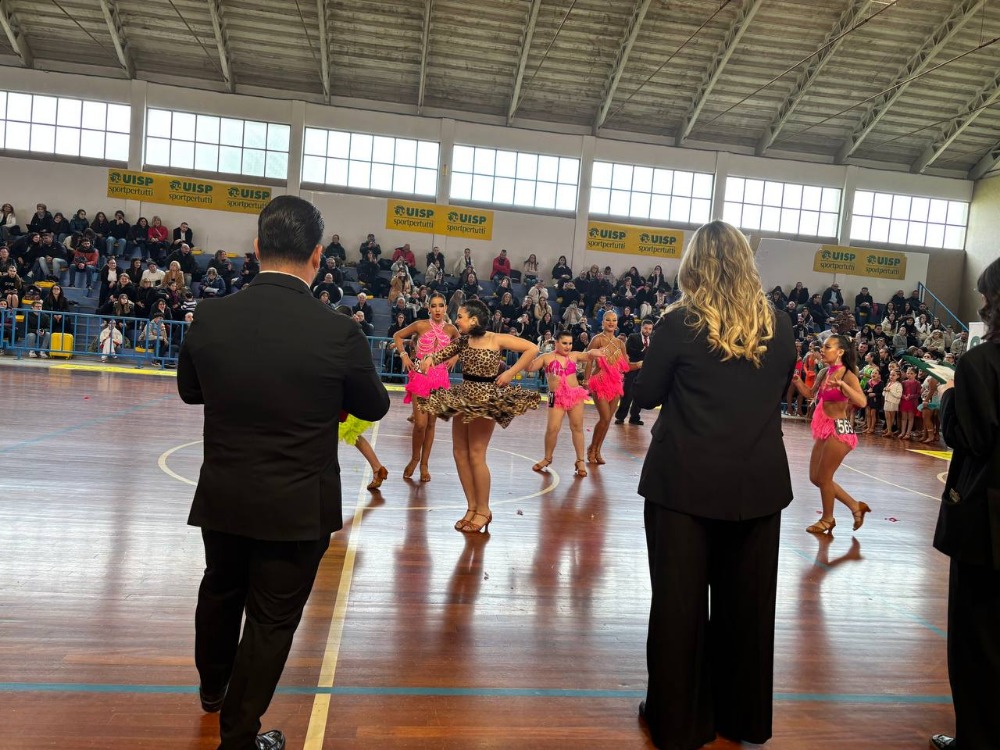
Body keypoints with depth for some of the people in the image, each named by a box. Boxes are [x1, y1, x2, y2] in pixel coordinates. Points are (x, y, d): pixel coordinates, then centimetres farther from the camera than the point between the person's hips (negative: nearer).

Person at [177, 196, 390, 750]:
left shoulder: (210, 317, -11)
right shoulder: (338, 333, -20)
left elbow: (190, 391, 7)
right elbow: (374, 408, -3)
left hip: (222, 497, 5)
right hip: (297, 506, -4)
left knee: (219, 592, 29)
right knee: (272, 620, 13)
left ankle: (212, 686, 54)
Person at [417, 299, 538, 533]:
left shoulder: (496, 340, -11)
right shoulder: (463, 340, 6)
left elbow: (532, 349, -12)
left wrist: (510, 373, -15)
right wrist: (430, 358, -20)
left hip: (486, 399, -7)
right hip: (464, 397, 7)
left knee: (476, 455, -5)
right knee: (459, 452, 7)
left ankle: (483, 510, 11)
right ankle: (472, 507, 20)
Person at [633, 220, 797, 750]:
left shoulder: (680, 323, -11)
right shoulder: (779, 327, 1)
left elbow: (645, 395, -3)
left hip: (686, 481, -4)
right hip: (759, 482, 4)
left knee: (678, 600, 9)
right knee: (747, 602, 17)